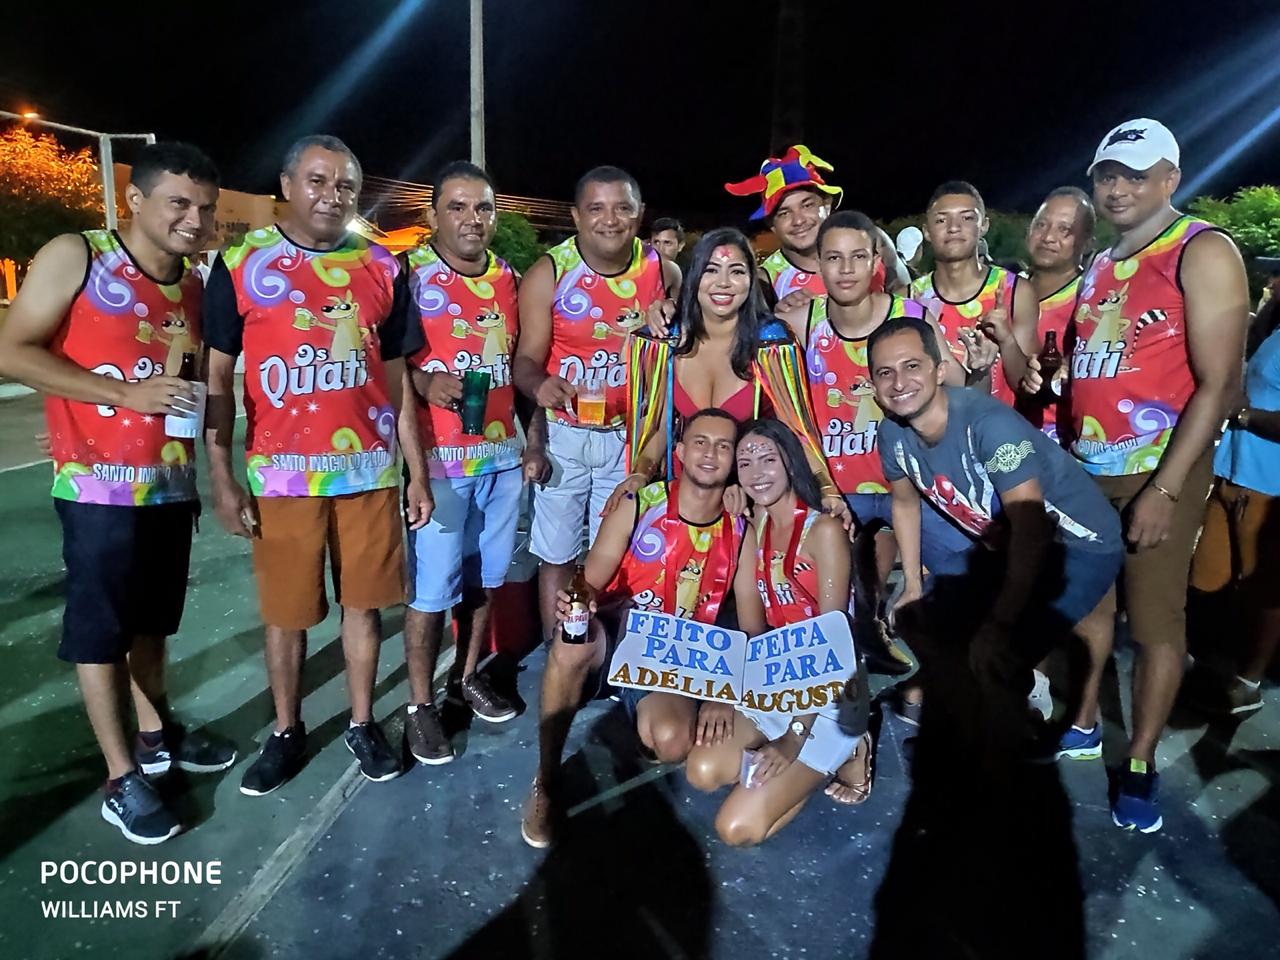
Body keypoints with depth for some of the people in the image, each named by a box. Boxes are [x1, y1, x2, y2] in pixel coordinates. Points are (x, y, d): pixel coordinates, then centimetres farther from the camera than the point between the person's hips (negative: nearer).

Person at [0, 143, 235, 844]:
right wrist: (124, 391, -20)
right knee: (100, 629, 3)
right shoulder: (74, 257, -8)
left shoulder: (194, 287, 9)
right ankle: (120, 778, 14)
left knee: (152, 619, 17)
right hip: (100, 488, -6)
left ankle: (156, 735, 34)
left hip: (172, 486, 6)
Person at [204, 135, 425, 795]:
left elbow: (398, 378, 8)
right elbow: (218, 377, 1)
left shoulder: (383, 269, 5)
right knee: (286, 612, 10)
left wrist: (417, 474, 6)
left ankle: (362, 723, 28)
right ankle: (286, 732, 30)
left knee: (364, 602, 10)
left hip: (370, 470, 2)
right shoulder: (240, 263, 0)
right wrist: (222, 479, -5)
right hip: (280, 474, -1)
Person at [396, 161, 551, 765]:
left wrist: (533, 442, 9)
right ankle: (420, 704, 18)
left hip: (502, 455, 5)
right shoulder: (410, 277, -6)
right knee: (432, 587, 1)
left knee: (485, 577, 15)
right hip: (440, 458, -5)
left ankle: (468, 676, 33)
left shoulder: (509, 279, 9)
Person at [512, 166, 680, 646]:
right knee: (557, 556, 8)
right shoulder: (548, 274, -9)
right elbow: (526, 358, -13)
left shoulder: (664, 272, -3)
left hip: (630, 435, 2)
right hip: (565, 434, -1)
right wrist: (540, 385, -33)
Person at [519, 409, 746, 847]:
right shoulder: (640, 507, -6)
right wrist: (574, 603, -31)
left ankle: (645, 712, 9)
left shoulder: (742, 528, -2)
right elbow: (590, 584, -7)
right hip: (615, 637, 0)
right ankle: (546, 782, -15)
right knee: (573, 641, -36)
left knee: (672, 743, -31)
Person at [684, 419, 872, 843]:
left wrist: (794, 738, -19)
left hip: (829, 693, -6)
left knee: (739, 827, -13)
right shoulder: (757, 529, 6)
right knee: (703, 770, -17)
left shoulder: (824, 530, -14)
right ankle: (815, 763, 5)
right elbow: (750, 629, 4)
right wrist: (724, 693, -11)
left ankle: (841, 756, 7)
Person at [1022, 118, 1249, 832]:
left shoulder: (1203, 253, -9)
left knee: (1156, 621, 3)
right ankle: (1082, 726, 32)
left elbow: (1220, 384, -15)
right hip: (1086, 466, 7)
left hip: (1159, 471, -6)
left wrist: (1166, 488, -20)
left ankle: (1141, 766, 18)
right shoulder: (1100, 268, 13)